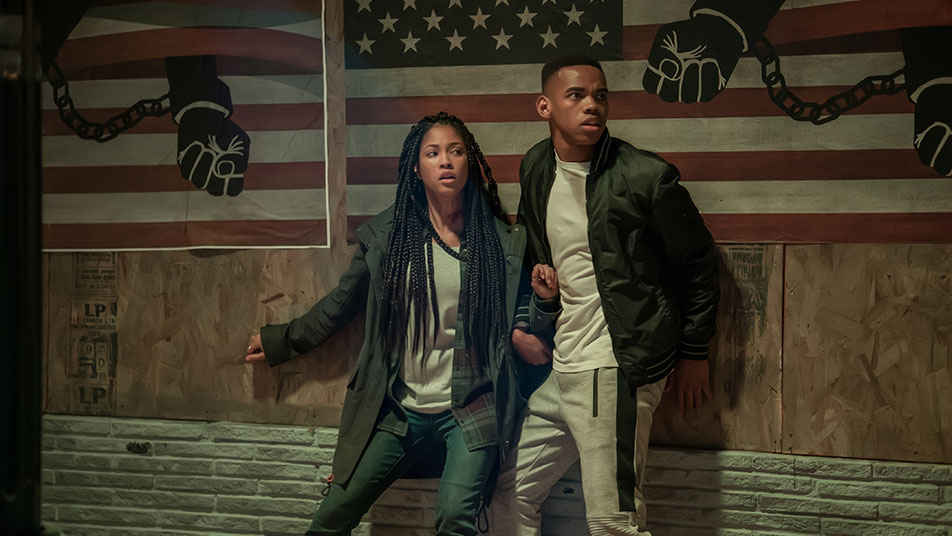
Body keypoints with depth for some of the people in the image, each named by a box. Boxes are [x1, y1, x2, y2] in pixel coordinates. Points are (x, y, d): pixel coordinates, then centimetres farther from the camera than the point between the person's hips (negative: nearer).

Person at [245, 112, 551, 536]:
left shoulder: (503, 241, 0)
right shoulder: (385, 235, 3)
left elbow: (518, 321, 9)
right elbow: (341, 303, 15)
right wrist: (282, 341, 21)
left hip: (472, 409, -2)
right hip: (398, 410, 2)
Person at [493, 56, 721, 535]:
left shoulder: (646, 176, -11)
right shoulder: (535, 169, 8)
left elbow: (699, 263, -1)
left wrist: (694, 353, 2)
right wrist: (540, 275, 4)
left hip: (614, 371, -7)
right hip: (561, 371, 7)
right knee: (510, 493, 16)